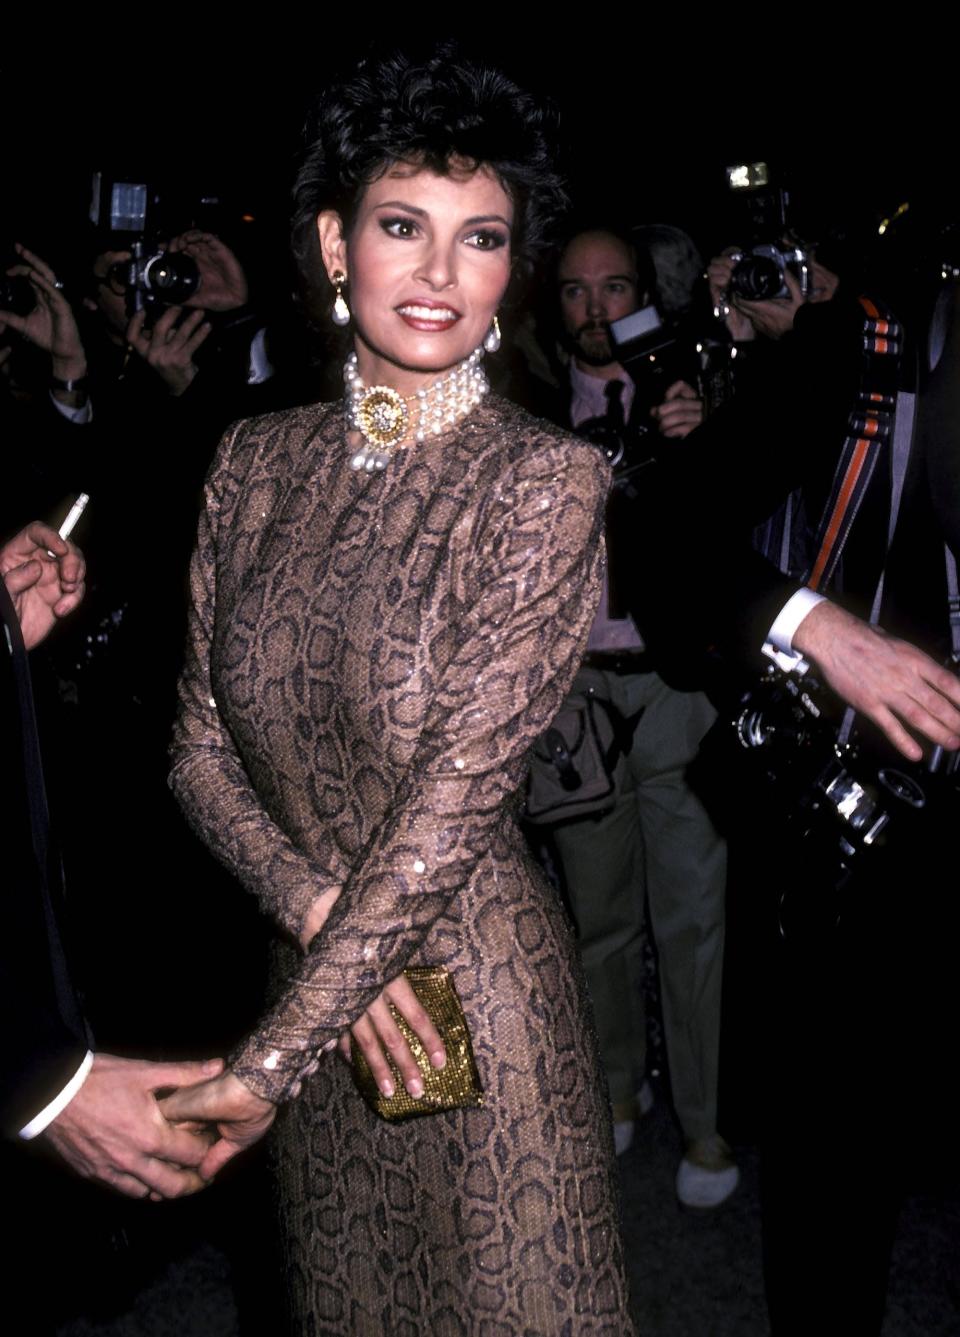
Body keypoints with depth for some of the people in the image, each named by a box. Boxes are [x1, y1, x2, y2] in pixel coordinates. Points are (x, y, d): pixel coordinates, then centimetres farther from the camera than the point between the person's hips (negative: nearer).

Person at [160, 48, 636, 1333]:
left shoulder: (546, 479, -15)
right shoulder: (257, 462, 0)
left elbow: (459, 788, -20)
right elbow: (200, 744, 2)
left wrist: (268, 1061, -19)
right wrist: (318, 906, -16)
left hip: (479, 981, -4)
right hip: (317, 978, 4)